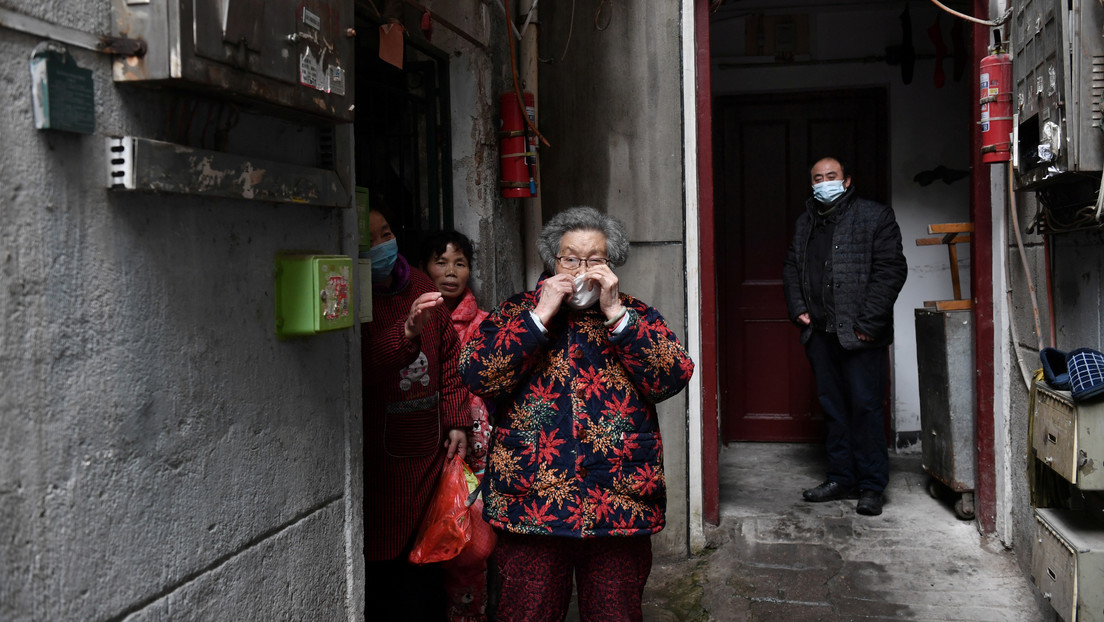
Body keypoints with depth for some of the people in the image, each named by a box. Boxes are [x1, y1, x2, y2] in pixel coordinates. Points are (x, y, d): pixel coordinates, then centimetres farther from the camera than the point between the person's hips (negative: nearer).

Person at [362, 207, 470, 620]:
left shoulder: (419, 287, 8)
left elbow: (448, 354, 14)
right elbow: (361, 368, -23)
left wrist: (457, 420, 10)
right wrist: (406, 333, -37)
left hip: (428, 449, 5)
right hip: (382, 458, -5)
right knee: (383, 560, 1)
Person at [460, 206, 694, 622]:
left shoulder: (636, 317, 9)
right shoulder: (516, 312, 7)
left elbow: (674, 377, -7)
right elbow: (478, 376, -9)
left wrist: (614, 312, -10)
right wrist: (542, 314, -11)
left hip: (621, 506, 1)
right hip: (531, 500, -1)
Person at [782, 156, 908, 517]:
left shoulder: (874, 217, -1)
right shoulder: (805, 223, 17)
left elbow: (891, 270, -8)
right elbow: (791, 268, 23)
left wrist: (868, 322, -14)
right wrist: (797, 308, 7)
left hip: (860, 334, -6)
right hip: (819, 333, 6)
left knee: (865, 406, -5)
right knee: (833, 407, 11)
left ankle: (872, 486, 4)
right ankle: (842, 479, 20)